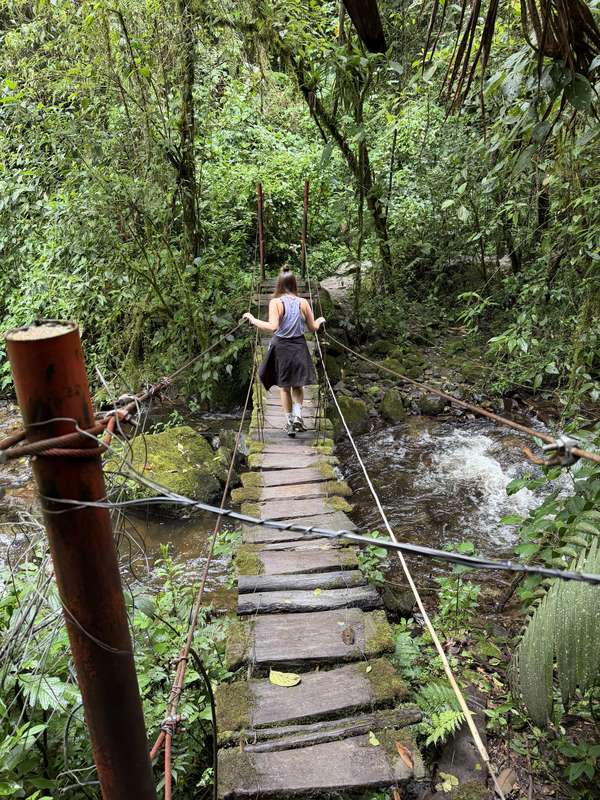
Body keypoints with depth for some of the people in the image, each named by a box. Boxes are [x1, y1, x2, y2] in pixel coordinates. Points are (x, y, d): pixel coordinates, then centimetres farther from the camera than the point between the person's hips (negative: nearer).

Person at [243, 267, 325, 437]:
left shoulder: (275, 302, -12)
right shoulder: (303, 302, -3)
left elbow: (272, 327, -23)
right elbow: (313, 327, 4)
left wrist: (253, 319, -13)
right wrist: (320, 320, 25)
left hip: (281, 348, -2)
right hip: (299, 347, 2)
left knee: (284, 386, 14)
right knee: (297, 385, 18)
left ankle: (289, 423, 19)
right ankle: (298, 416, 0)